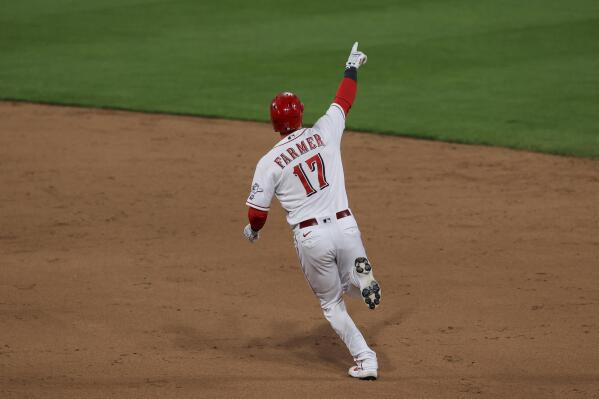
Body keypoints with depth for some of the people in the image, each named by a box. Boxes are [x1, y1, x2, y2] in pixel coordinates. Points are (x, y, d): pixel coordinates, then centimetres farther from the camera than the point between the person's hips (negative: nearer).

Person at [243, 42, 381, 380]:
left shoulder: (270, 162, -3)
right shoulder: (324, 133, 2)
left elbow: (257, 210, 1)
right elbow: (344, 100, 19)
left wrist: (253, 231, 24)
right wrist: (352, 67, 36)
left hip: (310, 237, -2)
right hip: (345, 226, 2)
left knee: (332, 303, 16)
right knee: (351, 283, 23)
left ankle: (365, 359, 4)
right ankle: (364, 280, -16)